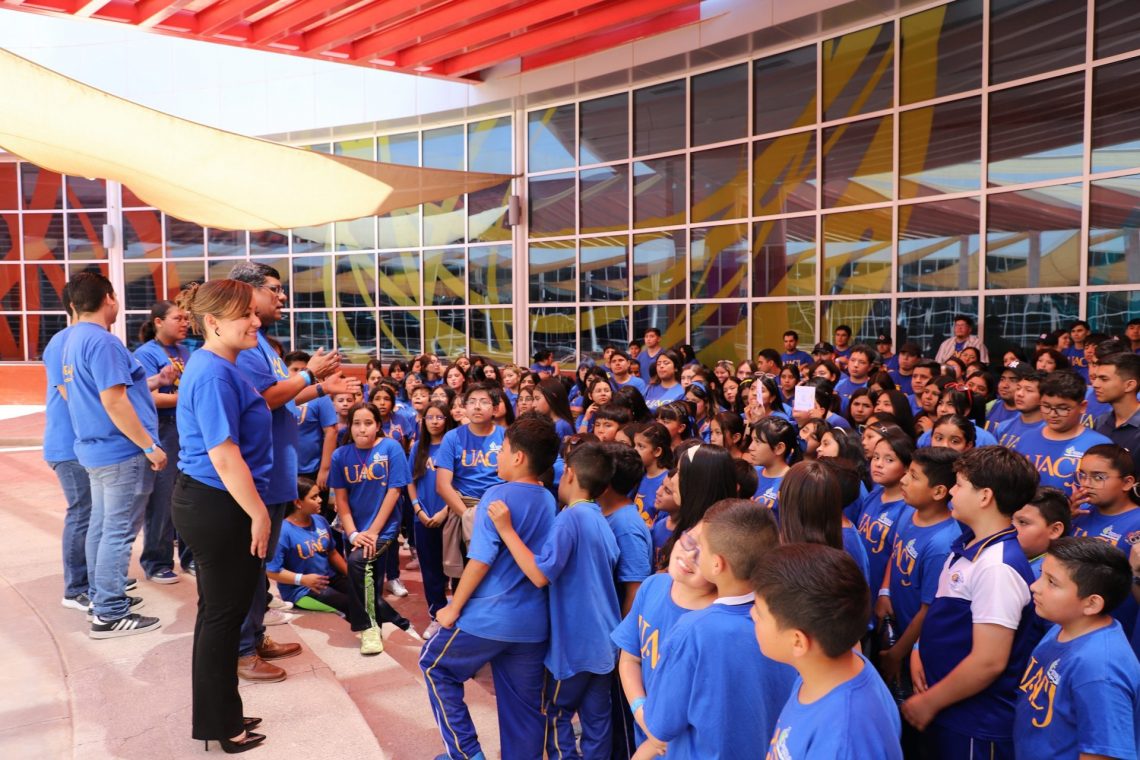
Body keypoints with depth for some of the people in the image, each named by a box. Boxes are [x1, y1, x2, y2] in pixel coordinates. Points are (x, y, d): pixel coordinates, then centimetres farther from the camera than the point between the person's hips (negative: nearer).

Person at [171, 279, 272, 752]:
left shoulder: (215, 367, 10)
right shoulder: (213, 374, -22)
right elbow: (224, 455, -25)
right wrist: (258, 513, -20)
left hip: (208, 503, 10)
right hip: (220, 507, -10)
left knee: (217, 611, 18)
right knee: (223, 614, 3)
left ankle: (216, 717, 32)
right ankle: (220, 728, 19)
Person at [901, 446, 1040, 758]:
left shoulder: (997, 566, -25)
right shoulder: (967, 543, 3)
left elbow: (988, 662, -26)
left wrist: (928, 703, -15)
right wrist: (920, 651, -1)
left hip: (975, 727, -8)